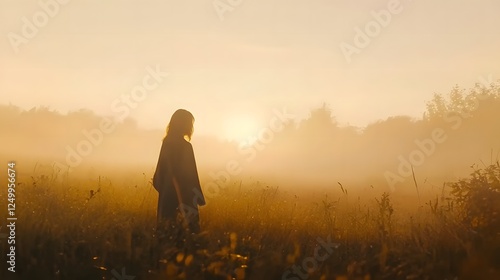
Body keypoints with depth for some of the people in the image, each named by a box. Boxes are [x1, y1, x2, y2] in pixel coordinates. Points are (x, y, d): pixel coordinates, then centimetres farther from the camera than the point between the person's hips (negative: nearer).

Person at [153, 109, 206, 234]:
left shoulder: (167, 142, 9)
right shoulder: (185, 146, -14)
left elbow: (160, 174, 14)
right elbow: (190, 176, -17)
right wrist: (199, 199, -13)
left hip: (167, 197, 9)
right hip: (183, 200, -9)